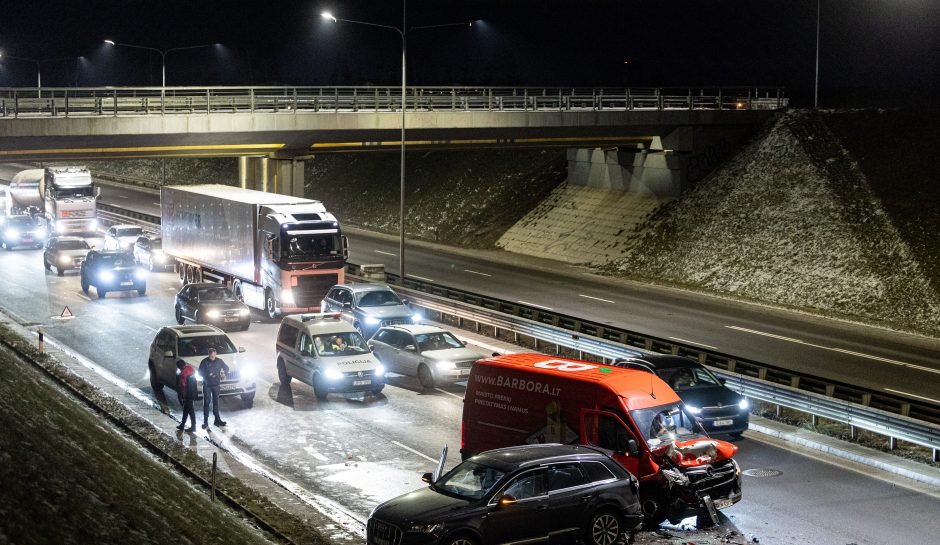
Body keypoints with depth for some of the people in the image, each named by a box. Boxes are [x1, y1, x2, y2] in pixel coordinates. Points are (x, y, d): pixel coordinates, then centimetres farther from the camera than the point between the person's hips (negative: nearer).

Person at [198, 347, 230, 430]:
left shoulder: (219, 361, 0)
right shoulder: (204, 362, -9)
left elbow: (226, 368, 16)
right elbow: (200, 373, -6)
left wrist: (223, 374, -3)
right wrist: (207, 375, -23)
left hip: (216, 385, 3)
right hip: (207, 385, -3)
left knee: (216, 402, 11)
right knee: (206, 403, -3)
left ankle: (217, 420, 19)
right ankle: (205, 422, -1)